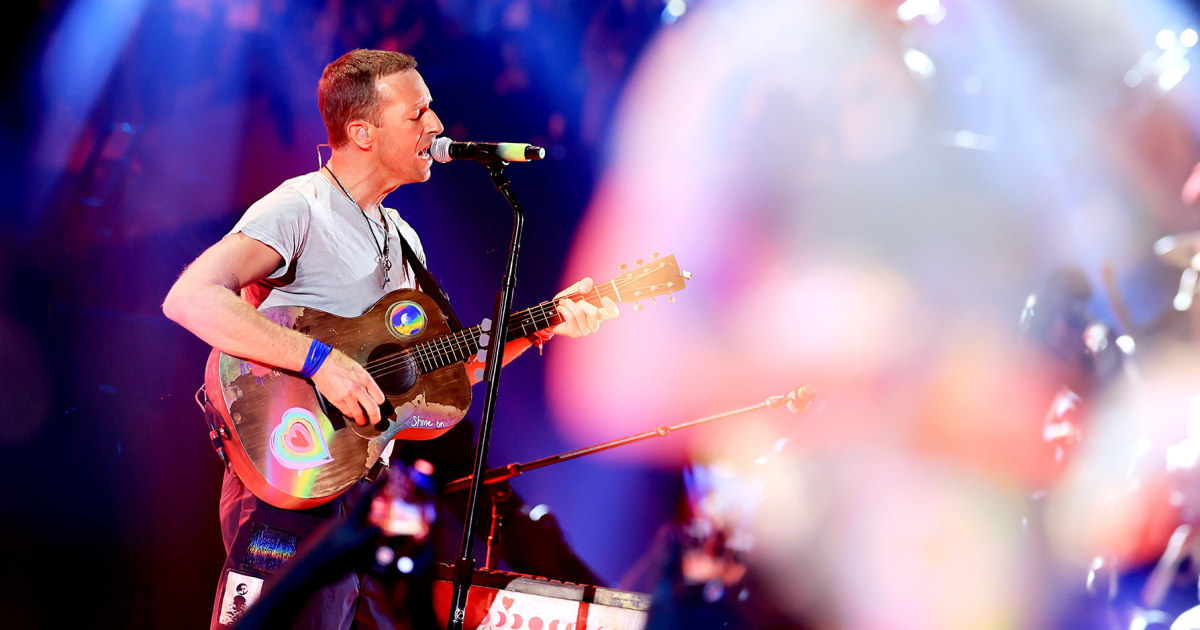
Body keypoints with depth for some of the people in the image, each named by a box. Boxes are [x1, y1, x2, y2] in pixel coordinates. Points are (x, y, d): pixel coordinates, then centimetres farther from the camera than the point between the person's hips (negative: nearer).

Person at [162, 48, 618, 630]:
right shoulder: (299, 208, -10)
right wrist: (319, 359, -29)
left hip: (368, 490, 8)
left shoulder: (403, 239, 17)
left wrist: (540, 326, 9)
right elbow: (188, 298, -25)